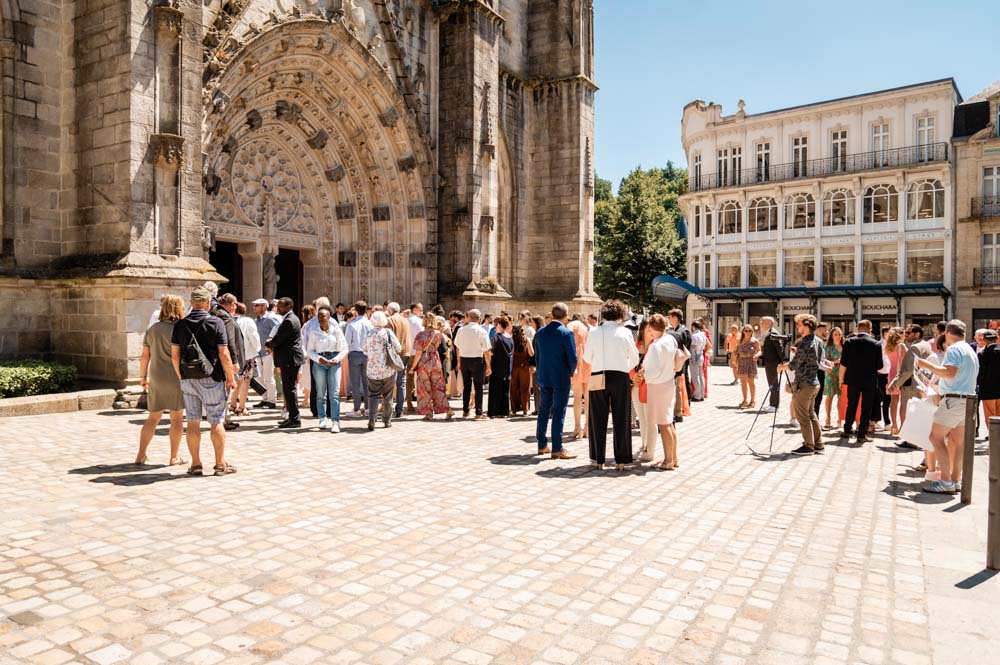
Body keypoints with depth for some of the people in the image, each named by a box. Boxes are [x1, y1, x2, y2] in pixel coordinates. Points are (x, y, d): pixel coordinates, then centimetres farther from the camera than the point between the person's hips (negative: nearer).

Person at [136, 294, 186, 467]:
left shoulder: (152, 329, 8)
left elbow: (145, 356, 10)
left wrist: (143, 376, 19)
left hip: (156, 378, 5)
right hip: (175, 377, -5)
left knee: (153, 417, 15)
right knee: (177, 417, 5)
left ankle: (141, 455, 17)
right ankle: (174, 457, 11)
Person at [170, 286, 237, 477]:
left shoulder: (180, 325, 3)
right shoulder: (216, 323, -8)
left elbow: (174, 355, 4)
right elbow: (224, 354, -10)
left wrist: (180, 376, 17)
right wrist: (231, 378, -2)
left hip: (188, 379, 4)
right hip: (211, 378, -4)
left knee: (193, 422, 9)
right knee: (216, 422, 4)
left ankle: (195, 464, 14)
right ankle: (220, 464, 9)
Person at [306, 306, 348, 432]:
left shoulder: (336, 331, 1)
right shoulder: (314, 332, 4)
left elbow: (344, 349, 3)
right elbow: (309, 350, 6)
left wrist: (336, 359, -12)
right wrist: (319, 358, -11)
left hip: (334, 362, -1)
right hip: (319, 362, 1)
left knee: (334, 393, -8)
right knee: (320, 393, 5)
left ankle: (335, 422, -9)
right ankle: (323, 419, 15)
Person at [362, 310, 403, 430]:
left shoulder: (369, 334, -1)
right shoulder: (388, 332, -9)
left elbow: (365, 350, 10)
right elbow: (398, 348, -4)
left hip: (372, 369, 1)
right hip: (388, 368, -1)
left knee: (374, 395, 6)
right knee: (388, 395, 10)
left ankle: (371, 419, -11)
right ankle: (387, 420, 17)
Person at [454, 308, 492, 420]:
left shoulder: (461, 330, -1)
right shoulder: (481, 331, -11)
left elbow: (458, 348, 6)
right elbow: (486, 351, -11)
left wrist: (459, 362, 16)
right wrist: (488, 366, -5)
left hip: (464, 359, 3)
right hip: (477, 360, -3)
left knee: (466, 386, 14)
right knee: (478, 387, 3)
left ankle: (465, 411, 21)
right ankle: (479, 413, 4)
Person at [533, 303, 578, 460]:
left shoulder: (540, 332, 4)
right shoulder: (566, 333, -14)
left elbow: (537, 356, 9)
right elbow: (573, 358, -16)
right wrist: (571, 373, 3)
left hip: (543, 378, 6)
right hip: (561, 379, -5)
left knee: (543, 411, 15)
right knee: (558, 413, 0)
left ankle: (542, 445, 22)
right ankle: (557, 449, 4)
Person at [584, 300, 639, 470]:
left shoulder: (594, 332, -3)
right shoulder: (625, 332, -4)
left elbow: (587, 357, 2)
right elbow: (634, 358, 2)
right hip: (620, 377, 0)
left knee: (598, 419, 9)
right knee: (621, 419, 8)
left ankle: (598, 459, 14)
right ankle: (620, 460, 10)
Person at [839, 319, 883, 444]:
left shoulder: (849, 342, -5)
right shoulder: (876, 344, -7)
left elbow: (843, 364, -5)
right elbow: (879, 366, -6)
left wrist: (841, 378, 7)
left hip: (853, 379, 2)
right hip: (869, 381, -2)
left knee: (851, 405, 15)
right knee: (866, 408, 6)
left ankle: (847, 430, 23)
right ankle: (862, 434, 6)